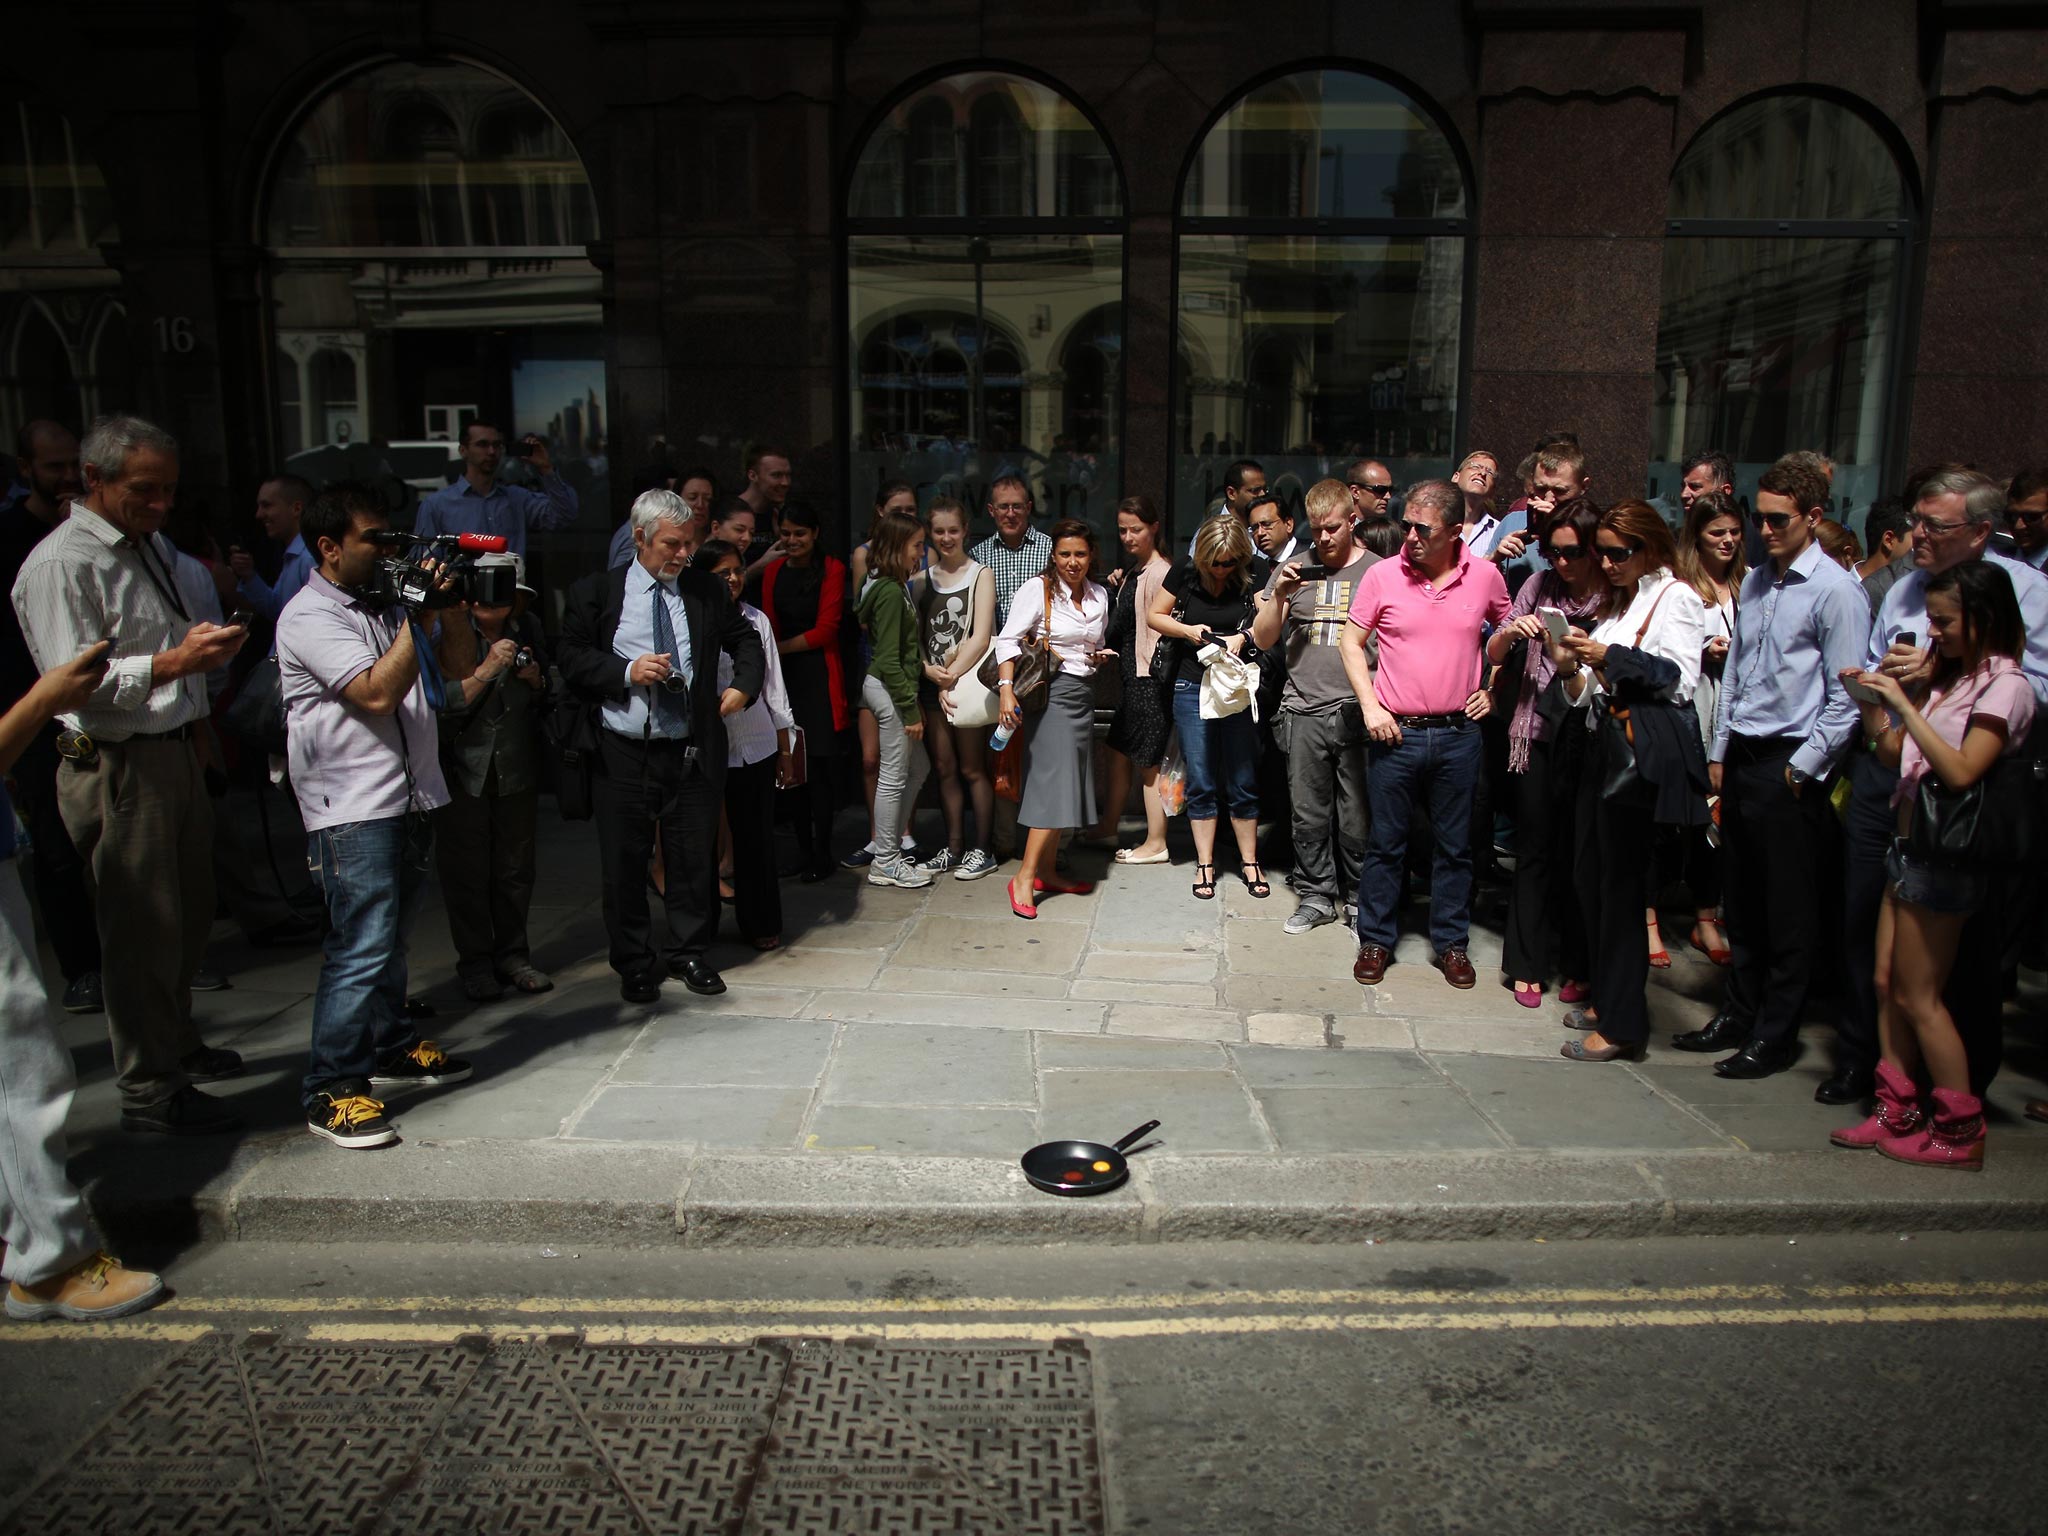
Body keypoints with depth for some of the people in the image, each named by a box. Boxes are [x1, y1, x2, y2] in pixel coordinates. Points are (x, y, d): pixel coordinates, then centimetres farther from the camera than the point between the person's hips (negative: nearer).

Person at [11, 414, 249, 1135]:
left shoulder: (153, 544, 15)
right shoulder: (60, 563, -13)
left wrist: (211, 642, 15)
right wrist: (177, 660, -28)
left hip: (176, 752, 9)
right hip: (118, 769, -9)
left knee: (188, 914, 18)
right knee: (143, 928, -2)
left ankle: (176, 1044, 36)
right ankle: (149, 1091, 10)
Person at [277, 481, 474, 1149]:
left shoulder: (389, 603, 16)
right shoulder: (309, 616, -8)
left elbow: (461, 666, 17)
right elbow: (377, 693, -19)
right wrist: (420, 616, -14)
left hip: (411, 797, 8)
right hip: (353, 808, -8)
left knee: (391, 936, 17)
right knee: (363, 944, -10)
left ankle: (391, 1048, 30)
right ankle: (331, 1091, -3)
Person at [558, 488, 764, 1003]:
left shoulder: (708, 592, 7)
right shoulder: (595, 593, 1)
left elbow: (746, 641, 17)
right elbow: (573, 662, -1)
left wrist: (743, 685, -1)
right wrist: (627, 672, -15)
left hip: (693, 753, 1)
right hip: (623, 754, -1)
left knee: (694, 859, 9)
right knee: (624, 864, 7)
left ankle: (688, 952, 27)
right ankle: (634, 964, 23)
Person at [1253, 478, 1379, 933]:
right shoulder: (1294, 570, 10)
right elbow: (1263, 640, 10)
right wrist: (1279, 596, -7)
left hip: (1359, 712, -2)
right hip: (1304, 711, 2)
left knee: (1358, 817, 2)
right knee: (1309, 813, 7)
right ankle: (1317, 895, 20)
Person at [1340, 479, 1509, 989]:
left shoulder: (1484, 575, -1)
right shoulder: (1382, 575, -6)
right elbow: (1351, 641, 3)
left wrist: (1492, 688, 8)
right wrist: (1370, 705, -6)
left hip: (1459, 733, 1)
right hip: (1396, 732, -1)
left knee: (1455, 845, 11)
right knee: (1385, 843, 8)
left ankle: (1451, 943, 25)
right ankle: (1375, 940, 21)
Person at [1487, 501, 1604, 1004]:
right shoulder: (1539, 587, 4)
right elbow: (1494, 656, 8)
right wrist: (1509, 631, -12)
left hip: (1589, 738, -2)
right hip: (1537, 733, 2)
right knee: (1534, 851, 7)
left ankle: (1578, 966, 21)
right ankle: (1527, 963, 17)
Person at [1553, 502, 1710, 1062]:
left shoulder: (1676, 597, -3)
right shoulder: (1616, 602, 20)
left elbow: (1680, 680, -13)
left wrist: (1610, 657, -17)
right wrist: (1571, 669, -2)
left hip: (1644, 754, -8)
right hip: (1604, 746, 8)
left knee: (1620, 884, -5)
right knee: (1592, 879, 10)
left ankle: (1621, 1025, 2)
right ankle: (1607, 999, 23)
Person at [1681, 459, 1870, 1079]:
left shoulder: (1836, 591, -10)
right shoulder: (1754, 583, 12)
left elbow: (1846, 697, -12)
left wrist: (1802, 768, -13)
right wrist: (1719, 752, 15)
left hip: (1790, 766, -7)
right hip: (1740, 758, 7)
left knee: (1789, 912, 4)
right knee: (1743, 902, 16)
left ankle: (1774, 1036, 15)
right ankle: (1739, 1015, 29)